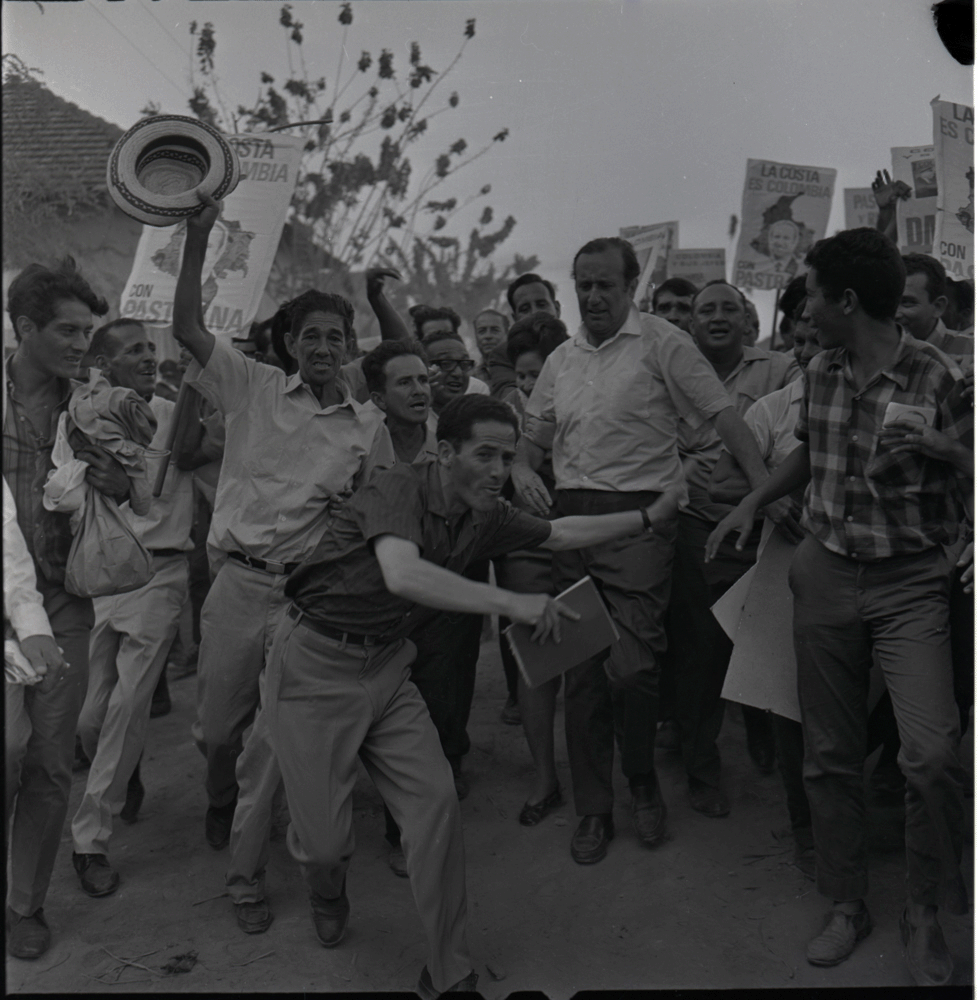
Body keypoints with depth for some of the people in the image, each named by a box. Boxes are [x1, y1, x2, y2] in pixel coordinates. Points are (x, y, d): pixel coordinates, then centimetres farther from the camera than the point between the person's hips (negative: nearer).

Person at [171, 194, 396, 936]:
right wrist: (197, 238, -14)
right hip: (240, 581, 1)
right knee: (216, 727, 14)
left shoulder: (369, 426, 5)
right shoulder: (254, 387, 3)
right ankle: (220, 800, 50)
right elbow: (187, 328, -6)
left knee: (272, 741, 2)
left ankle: (246, 875, 20)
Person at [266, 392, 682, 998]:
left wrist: (650, 516, 20)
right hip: (317, 662, -6)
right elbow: (402, 574, -41)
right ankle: (328, 891, 36)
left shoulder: (487, 516, 0)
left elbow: (561, 534, 17)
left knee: (436, 801, -8)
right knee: (325, 839, -5)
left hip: (387, 664, 6)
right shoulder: (402, 489, -22)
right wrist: (510, 602, -42)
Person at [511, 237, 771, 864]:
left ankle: (645, 785, 19)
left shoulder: (662, 343, 1)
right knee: (581, 671, 7)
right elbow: (533, 438, 23)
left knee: (631, 667, -11)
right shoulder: (561, 360, 18)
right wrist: (523, 472, 0)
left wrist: (765, 486, -18)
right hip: (569, 518, 5)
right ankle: (593, 812, 20)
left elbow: (723, 413, -6)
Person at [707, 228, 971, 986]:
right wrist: (755, 501, 12)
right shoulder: (820, 372, 4)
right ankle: (847, 905, 28)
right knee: (830, 754, 10)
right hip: (824, 574, 5)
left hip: (910, 582, -4)